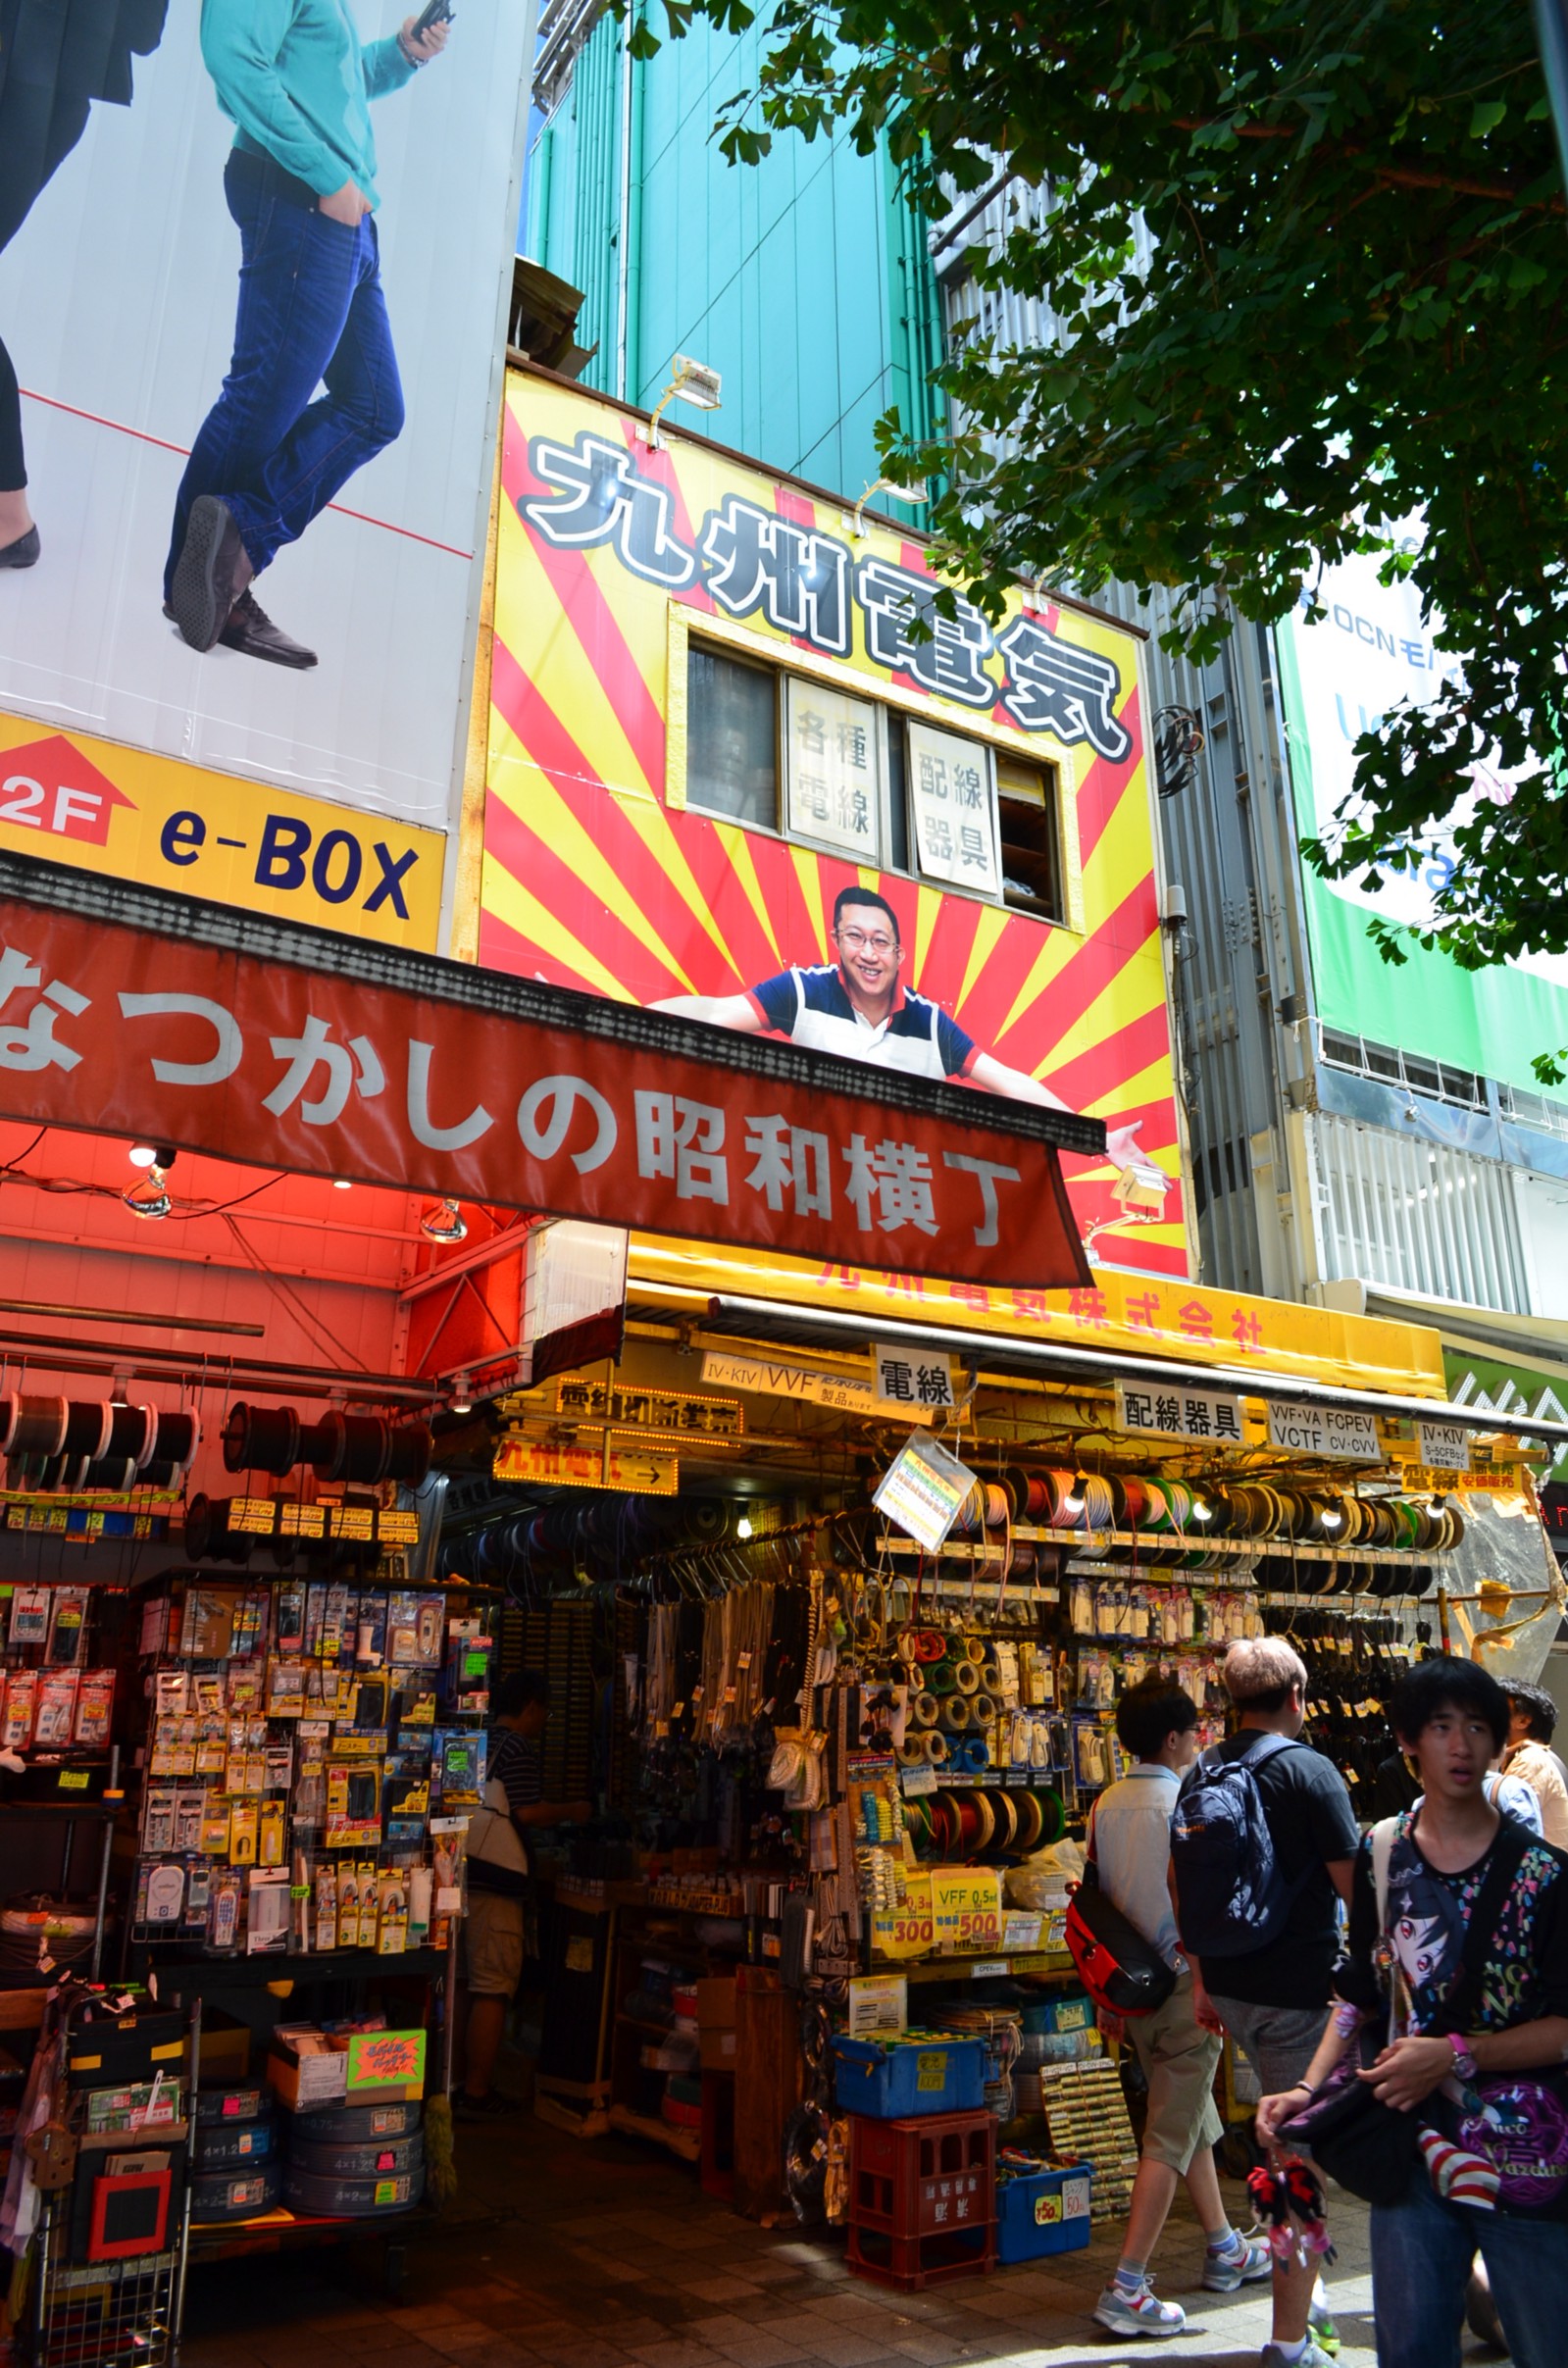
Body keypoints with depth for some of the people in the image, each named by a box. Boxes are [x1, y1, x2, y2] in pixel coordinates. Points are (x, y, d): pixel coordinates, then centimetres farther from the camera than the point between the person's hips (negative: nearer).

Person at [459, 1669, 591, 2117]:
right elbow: (528, 1812, -17)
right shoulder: (520, 1749, -10)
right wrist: (572, 1811, 0)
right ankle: (476, 2092, 0)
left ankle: (458, 2079, 25)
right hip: (494, 1882, -9)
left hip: (460, 1876, 9)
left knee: (464, 1983, 17)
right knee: (492, 1988, -3)